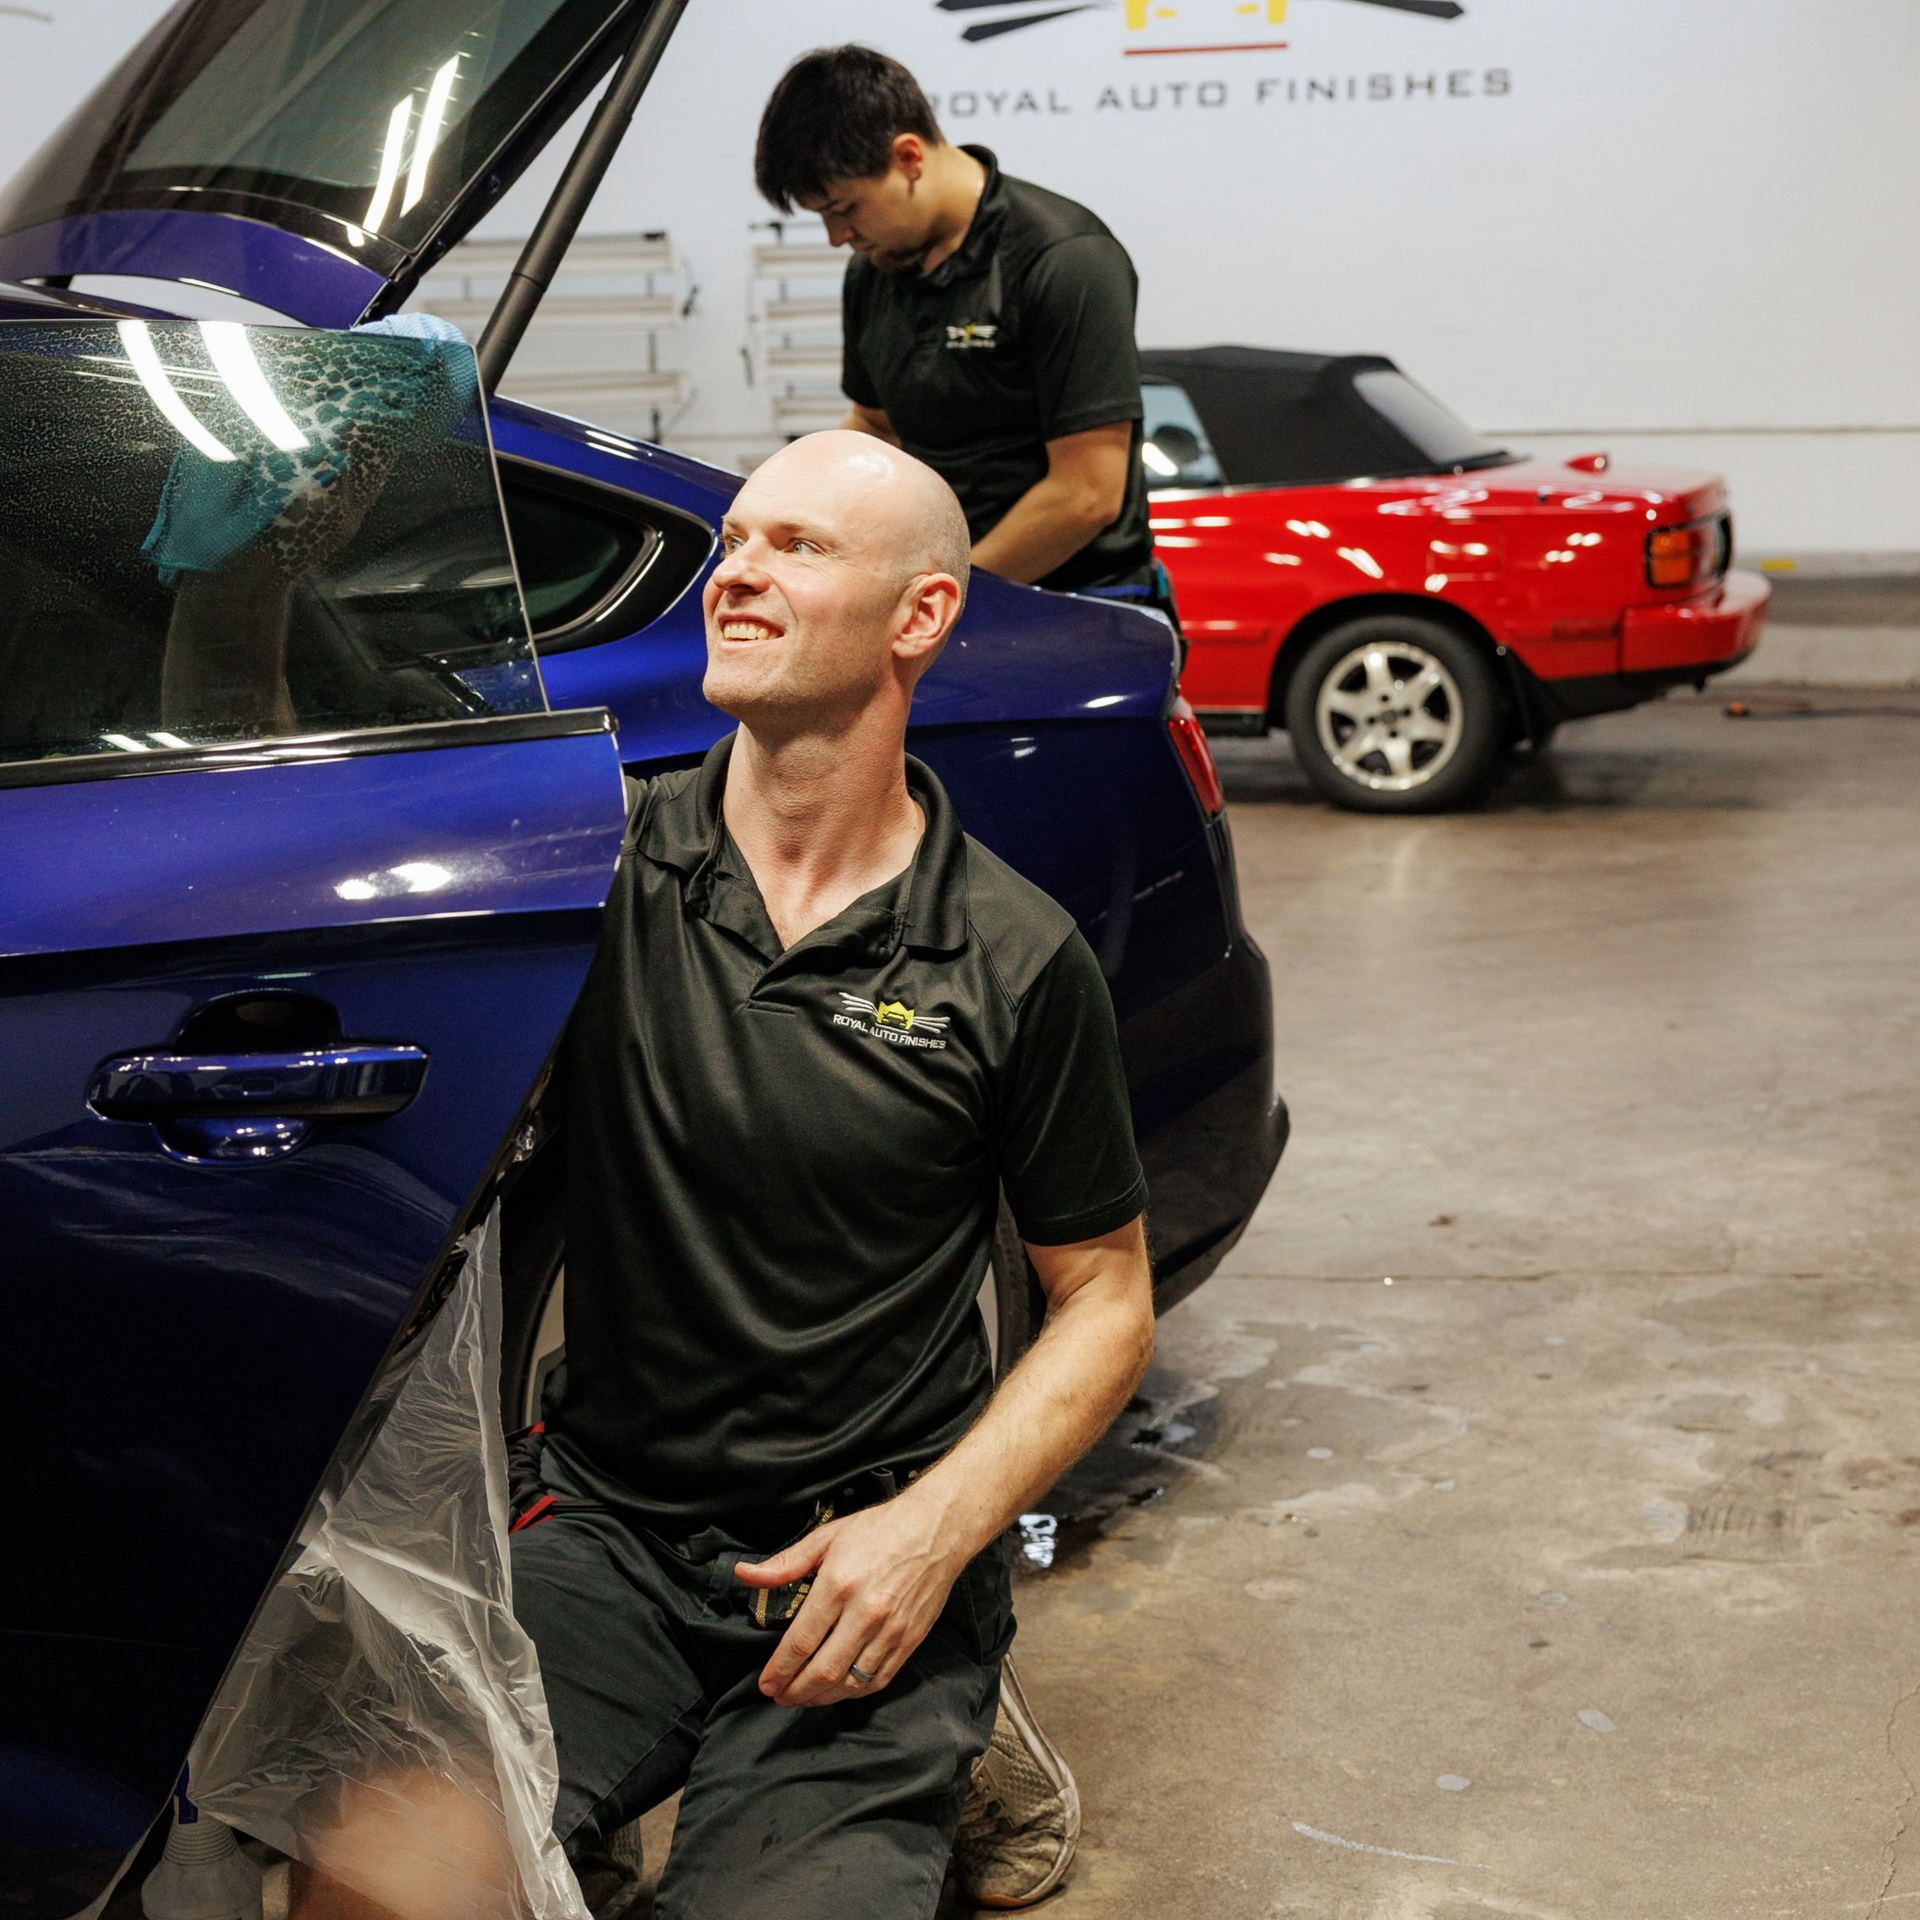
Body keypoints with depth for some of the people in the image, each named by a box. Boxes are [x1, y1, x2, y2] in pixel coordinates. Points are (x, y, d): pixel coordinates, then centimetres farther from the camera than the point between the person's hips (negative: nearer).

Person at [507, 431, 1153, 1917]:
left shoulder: (1018, 964, -3)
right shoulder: (604, 865, 1)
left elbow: (1108, 1303, 3)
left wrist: (933, 1529, -9)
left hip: (866, 1557, 0)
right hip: (604, 1531, 1)